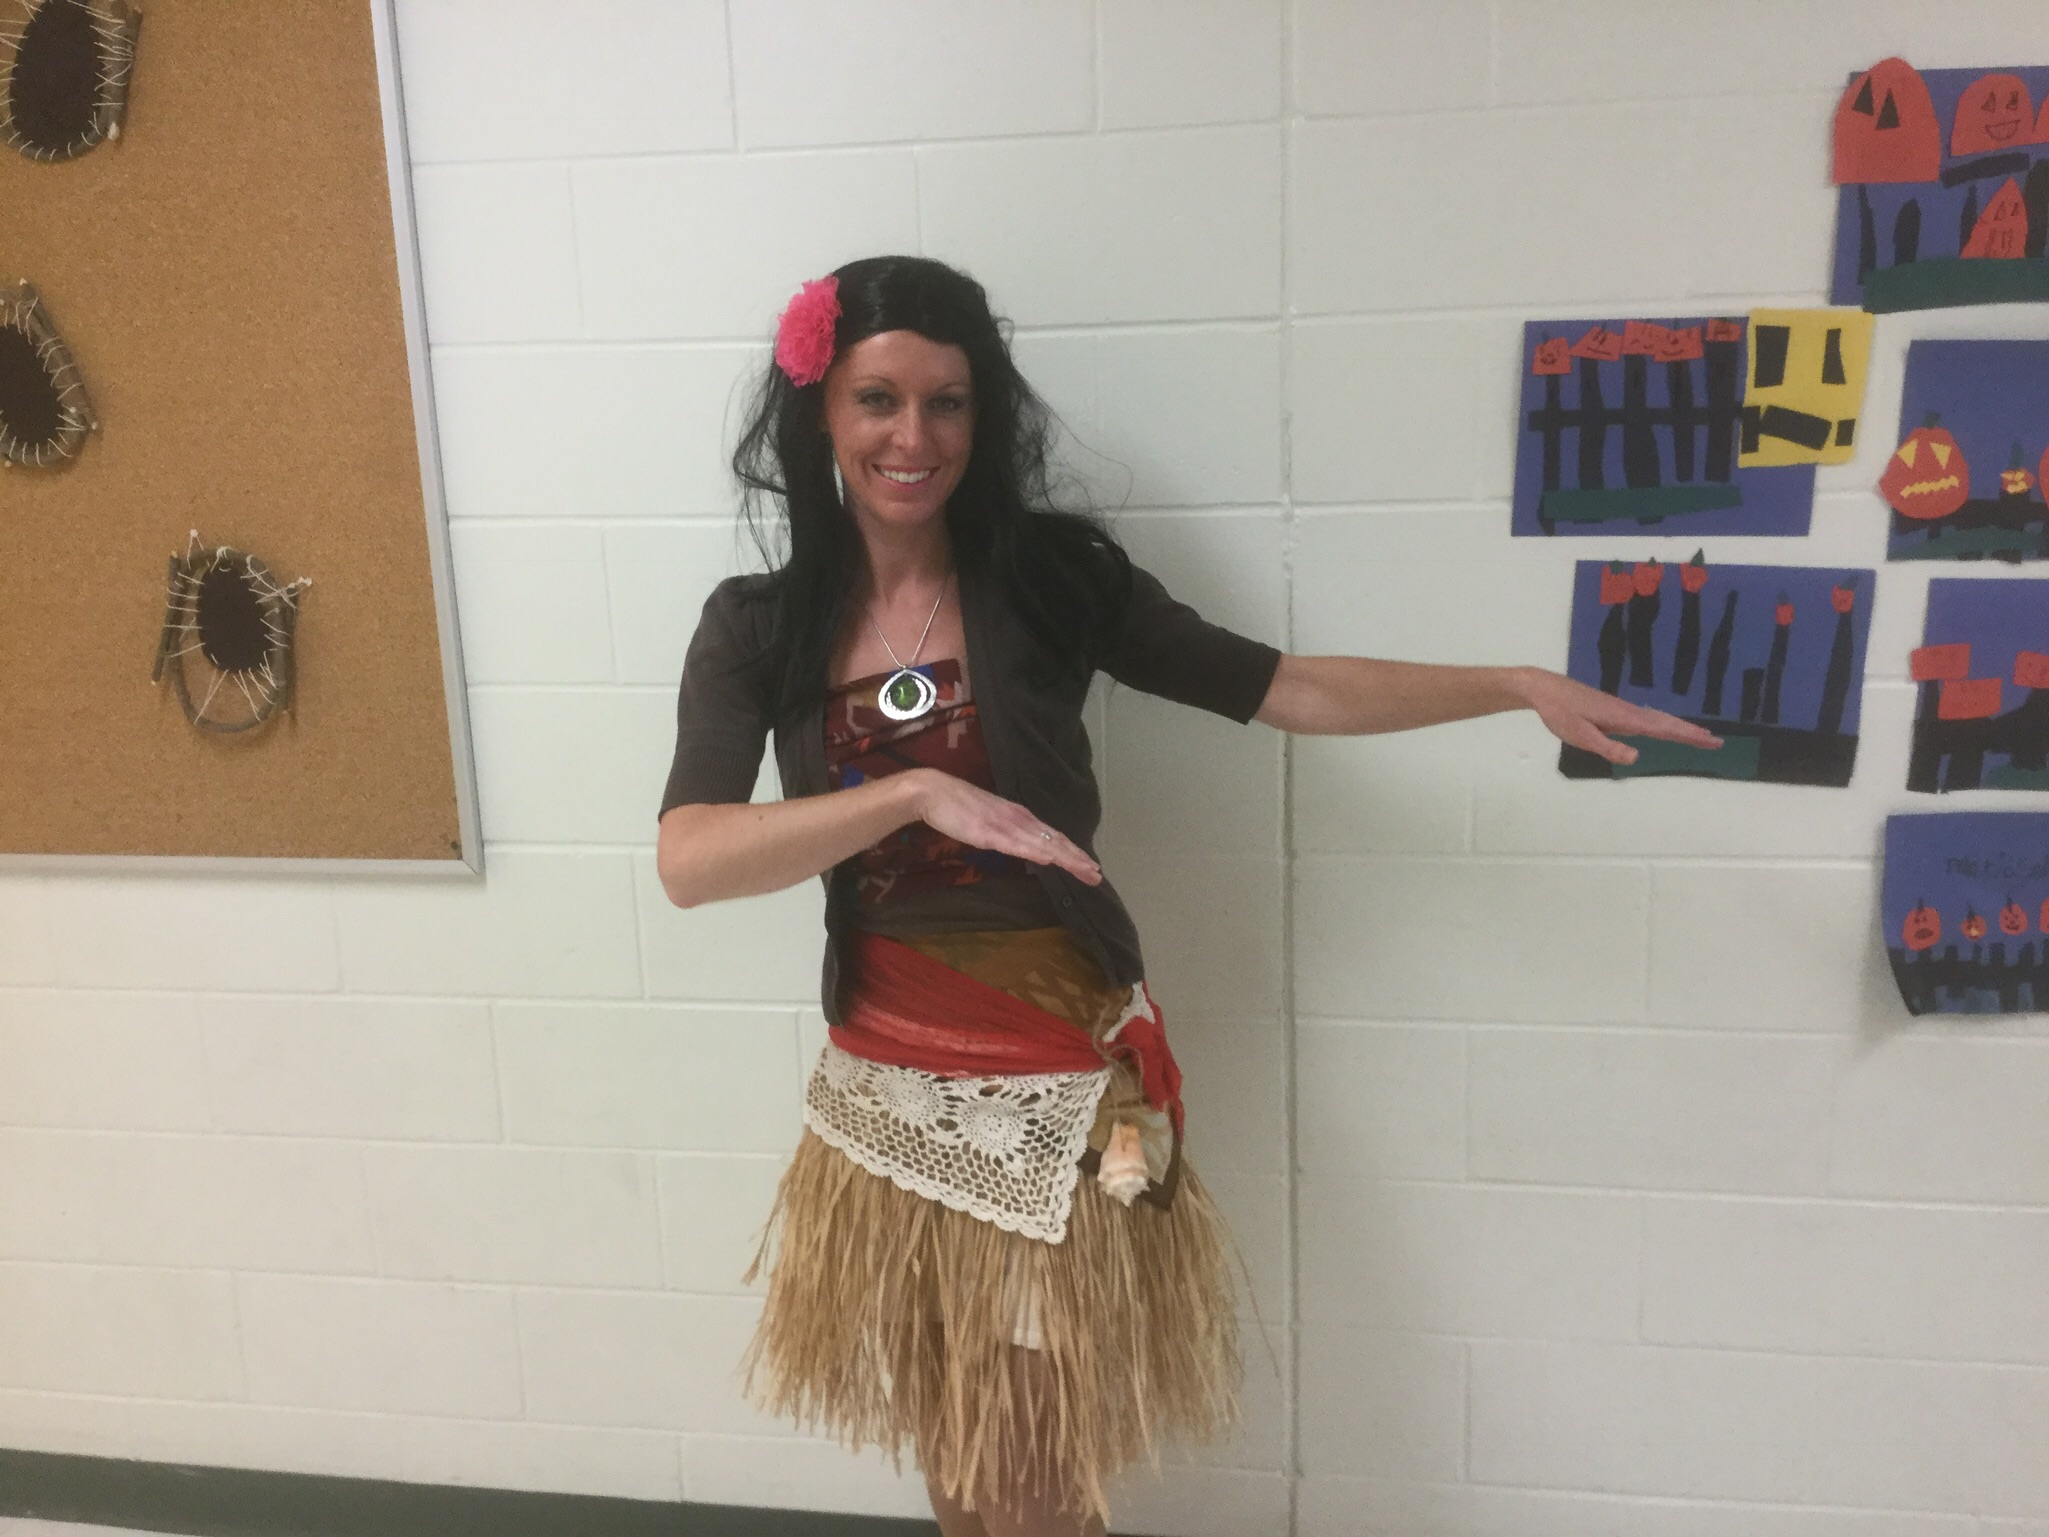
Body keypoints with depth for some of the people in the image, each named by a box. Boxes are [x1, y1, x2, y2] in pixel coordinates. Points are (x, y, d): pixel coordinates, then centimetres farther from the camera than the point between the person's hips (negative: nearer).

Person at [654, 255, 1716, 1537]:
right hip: (886, 1086, 2)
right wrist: (915, 791, -29)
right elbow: (688, 861, -18)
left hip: (1060, 1085, -2)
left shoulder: (1052, 573, -6)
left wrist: (1524, 686, -10)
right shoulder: (757, 627, -4)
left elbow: (1285, 689, -4)